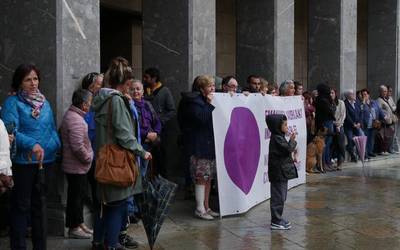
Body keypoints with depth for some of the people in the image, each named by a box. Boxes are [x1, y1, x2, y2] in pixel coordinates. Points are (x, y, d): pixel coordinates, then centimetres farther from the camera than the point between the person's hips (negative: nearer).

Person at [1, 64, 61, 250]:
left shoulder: (45, 103, 11)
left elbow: (52, 129, 14)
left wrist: (54, 145, -4)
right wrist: (32, 144, -31)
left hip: (45, 161, 6)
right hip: (23, 162, -6)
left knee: (39, 204, 16)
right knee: (21, 206, 2)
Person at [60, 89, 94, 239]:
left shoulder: (72, 115, 11)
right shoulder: (76, 120, -23)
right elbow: (78, 146, -27)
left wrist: (88, 156, 16)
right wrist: (88, 158, -13)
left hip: (76, 166, 10)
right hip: (76, 167, -10)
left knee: (78, 195, 18)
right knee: (76, 196, 2)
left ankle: (79, 224, 29)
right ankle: (74, 228, 14)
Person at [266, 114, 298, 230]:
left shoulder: (278, 138, 14)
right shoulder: (277, 139, -17)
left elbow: (286, 151, 20)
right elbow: (288, 149, -21)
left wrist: (291, 142, 6)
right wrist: (292, 141, -8)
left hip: (281, 173, 10)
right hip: (279, 173, -10)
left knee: (280, 196, 16)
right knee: (278, 197, -5)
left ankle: (278, 219, 25)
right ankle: (276, 222, 2)